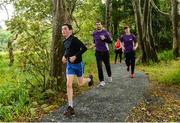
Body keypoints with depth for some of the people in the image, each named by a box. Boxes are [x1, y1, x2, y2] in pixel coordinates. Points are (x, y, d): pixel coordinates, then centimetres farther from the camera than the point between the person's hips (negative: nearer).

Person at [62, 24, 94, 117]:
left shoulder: (74, 39, -19)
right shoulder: (65, 41, 3)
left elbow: (84, 48, -24)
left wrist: (75, 56, -28)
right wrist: (64, 56, 5)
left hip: (78, 64, -5)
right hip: (69, 65, 6)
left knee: (80, 83, 14)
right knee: (69, 85, -5)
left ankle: (89, 78, 50)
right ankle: (70, 108, -1)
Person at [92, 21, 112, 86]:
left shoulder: (105, 32, -7)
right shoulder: (94, 33, 6)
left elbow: (110, 41, -7)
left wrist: (104, 39, -22)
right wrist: (95, 45, 9)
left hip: (105, 51, -2)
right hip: (98, 52, 2)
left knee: (107, 65, 12)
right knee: (99, 66, -7)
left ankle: (109, 76, 39)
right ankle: (102, 81, -3)